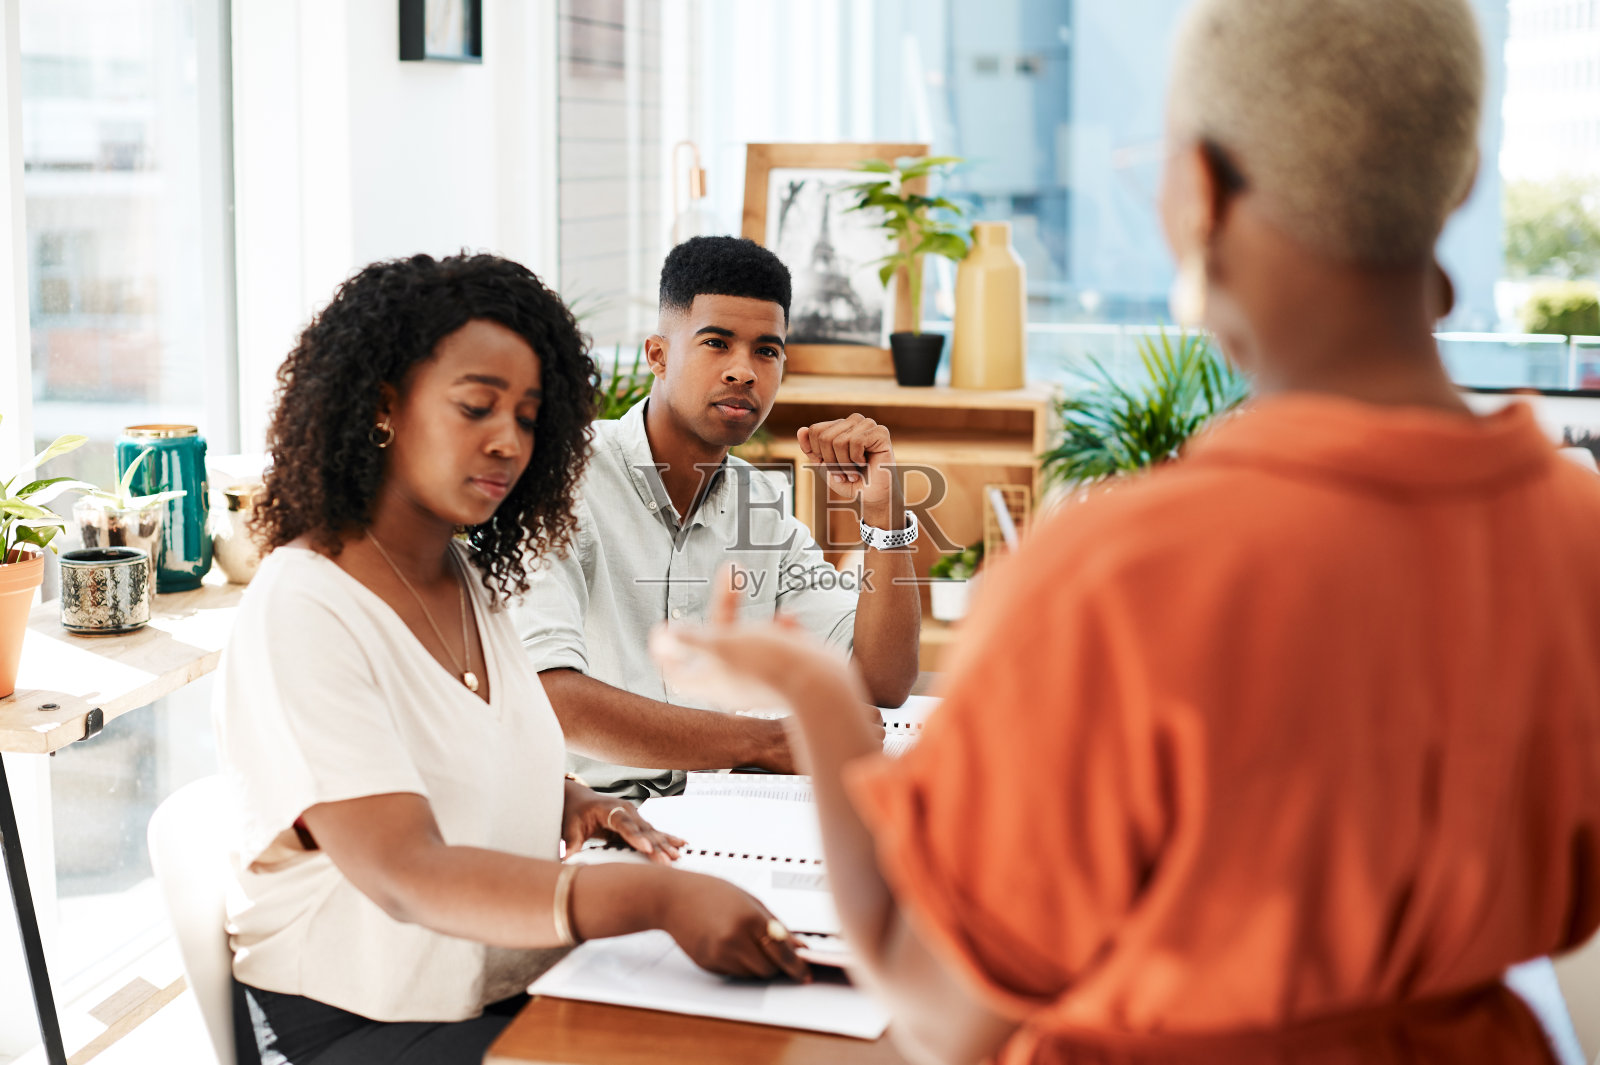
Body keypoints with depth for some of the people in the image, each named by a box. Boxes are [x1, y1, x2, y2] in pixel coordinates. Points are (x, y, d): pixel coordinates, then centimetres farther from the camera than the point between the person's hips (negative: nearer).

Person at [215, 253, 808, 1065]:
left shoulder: (471, 578, 9)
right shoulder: (299, 611, -17)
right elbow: (405, 875, -27)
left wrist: (564, 802, 1)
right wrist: (657, 898, -38)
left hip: (520, 986, 8)